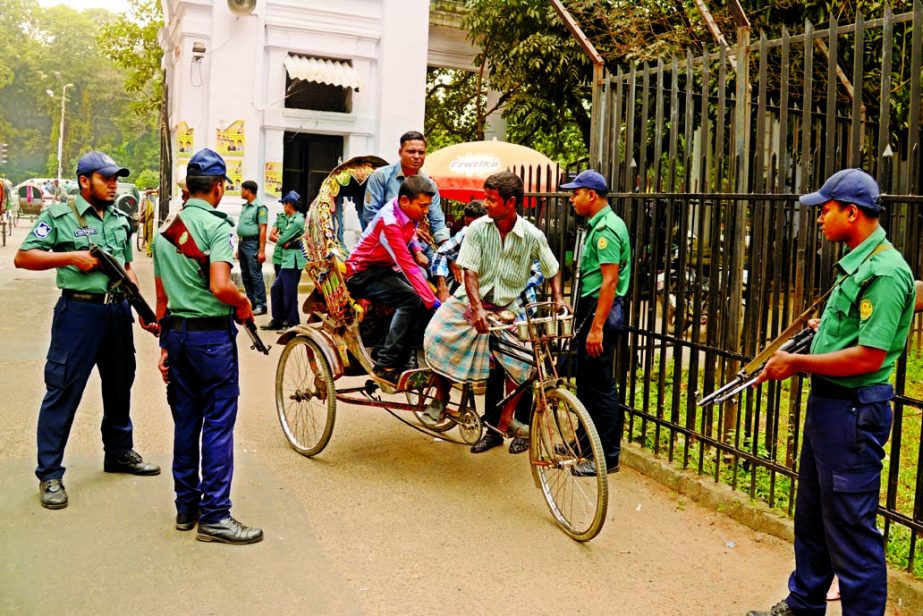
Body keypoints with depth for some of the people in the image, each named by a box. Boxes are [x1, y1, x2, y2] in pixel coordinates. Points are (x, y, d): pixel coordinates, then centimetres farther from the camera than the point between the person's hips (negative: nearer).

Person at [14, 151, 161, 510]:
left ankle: (119, 453, 33)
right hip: (79, 310, -6)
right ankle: (49, 474, 6)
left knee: (120, 385, 16)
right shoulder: (59, 216, -4)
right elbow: (22, 257, -6)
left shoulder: (121, 220, 14)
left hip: (118, 311, 6)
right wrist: (71, 257, -16)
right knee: (64, 390, -3)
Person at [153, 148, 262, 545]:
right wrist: (244, 304, -4)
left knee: (185, 421, 14)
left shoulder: (165, 229, 12)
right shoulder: (217, 225, -11)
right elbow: (220, 287, -24)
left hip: (176, 331, 7)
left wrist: (165, 344, 20)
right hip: (212, 334, -7)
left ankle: (187, 506, 24)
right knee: (218, 423, -2)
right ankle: (214, 516, 2)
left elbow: (161, 296, 15)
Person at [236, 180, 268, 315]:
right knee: (245, 276, 13)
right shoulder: (244, 207, 16)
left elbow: (262, 230, -16)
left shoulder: (260, 207, -11)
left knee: (255, 275, -7)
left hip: (252, 244, -9)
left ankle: (261, 305, -2)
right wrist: (238, 248, 18)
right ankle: (251, 302, 22)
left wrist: (262, 251, -20)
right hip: (242, 243, 9)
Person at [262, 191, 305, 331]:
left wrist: (280, 240, 5)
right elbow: (282, 240, 14)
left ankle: (293, 324, 5)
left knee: (289, 294, -4)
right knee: (275, 289, 14)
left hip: (293, 262, -10)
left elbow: (281, 240, -15)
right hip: (286, 261, 10)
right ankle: (277, 321, 22)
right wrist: (285, 242, -7)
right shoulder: (290, 219, 16)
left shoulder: (297, 221, -16)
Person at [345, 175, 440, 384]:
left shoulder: (408, 212, -4)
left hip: (385, 268, 9)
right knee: (410, 299, -28)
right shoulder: (389, 221, -29)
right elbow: (408, 266, -34)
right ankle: (385, 365, -23)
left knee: (423, 296, -10)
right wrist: (434, 303, -37)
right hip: (362, 273, -9)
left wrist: (417, 250, -1)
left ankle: (406, 358, -5)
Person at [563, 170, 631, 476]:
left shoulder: (606, 228, -17)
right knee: (585, 379, 18)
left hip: (601, 311, -11)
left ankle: (608, 457, 4)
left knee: (600, 385, -5)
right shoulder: (597, 225, 16)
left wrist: (597, 327, -27)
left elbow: (610, 280, -24)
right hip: (590, 310, 11)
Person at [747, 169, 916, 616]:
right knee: (812, 515, 21)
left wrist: (798, 362, -19)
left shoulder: (885, 272, -20)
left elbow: (869, 357, -24)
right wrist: (824, 329, 16)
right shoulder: (855, 264, 11)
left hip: (853, 411, -10)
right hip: (826, 402, 11)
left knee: (850, 528, 1)